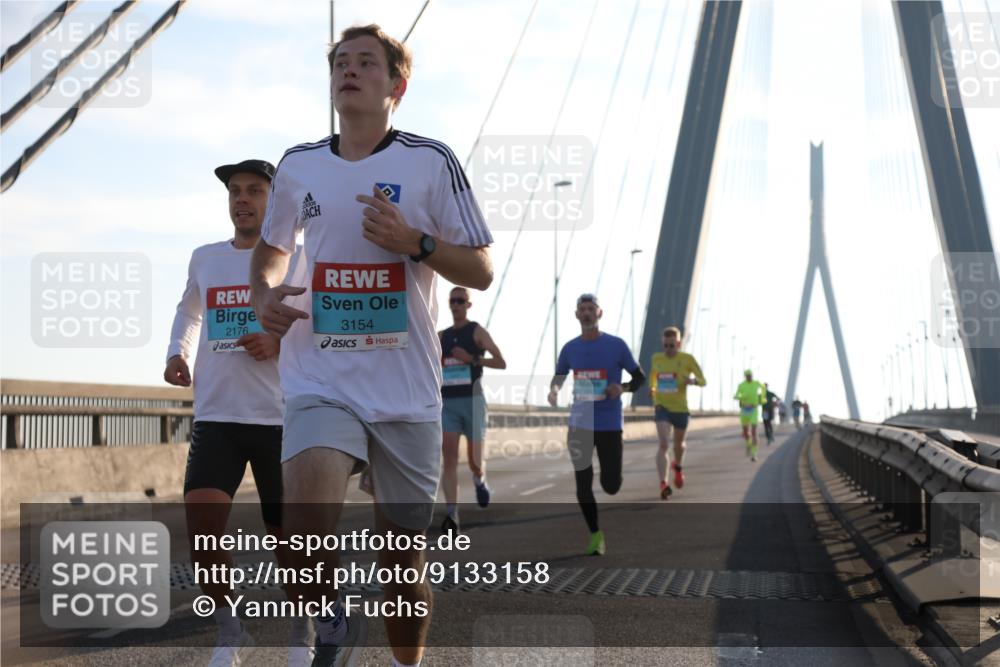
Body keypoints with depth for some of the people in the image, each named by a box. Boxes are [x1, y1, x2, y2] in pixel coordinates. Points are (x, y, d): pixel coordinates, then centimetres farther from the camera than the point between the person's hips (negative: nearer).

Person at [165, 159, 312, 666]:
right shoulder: (204, 259, 11)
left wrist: (281, 344, -14)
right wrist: (178, 354, 12)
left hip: (282, 418, -2)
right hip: (216, 416, 2)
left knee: (288, 535, 3)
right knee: (201, 518, -16)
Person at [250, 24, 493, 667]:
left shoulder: (432, 162, -1)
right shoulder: (298, 165, 9)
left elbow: (482, 271, 1)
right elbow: (271, 248, 26)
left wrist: (415, 242, -15)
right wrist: (264, 294, 4)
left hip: (407, 389, -1)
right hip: (320, 383, 1)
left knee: (403, 552, 9)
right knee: (307, 526, -23)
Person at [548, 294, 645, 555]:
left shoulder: (616, 345, -4)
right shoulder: (570, 348, 5)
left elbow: (640, 377, 3)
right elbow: (558, 377, 19)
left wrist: (623, 388, -18)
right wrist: (554, 390, -6)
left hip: (609, 425, -2)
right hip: (579, 425, 2)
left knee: (611, 485, -2)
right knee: (583, 483, -4)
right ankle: (596, 535, 9)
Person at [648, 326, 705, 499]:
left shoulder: (687, 359, -6)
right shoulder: (656, 359, 1)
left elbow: (703, 381, -4)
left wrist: (693, 379, -26)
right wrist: (652, 389, 2)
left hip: (680, 408, 0)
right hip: (662, 407, 0)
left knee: (678, 444, 19)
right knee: (663, 444, -17)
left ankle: (678, 467, 52)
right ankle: (663, 483, -22)